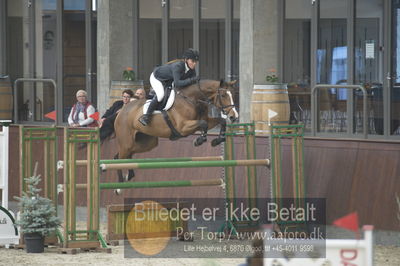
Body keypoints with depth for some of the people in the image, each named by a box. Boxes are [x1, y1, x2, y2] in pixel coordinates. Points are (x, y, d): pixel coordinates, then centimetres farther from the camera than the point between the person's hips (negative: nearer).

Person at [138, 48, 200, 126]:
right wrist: (192, 80, -56)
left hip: (168, 81, 8)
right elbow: (177, 83, -50)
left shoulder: (192, 71, -17)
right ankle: (147, 116, -25)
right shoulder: (178, 66, -39)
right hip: (156, 78, -8)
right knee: (160, 94, -31)